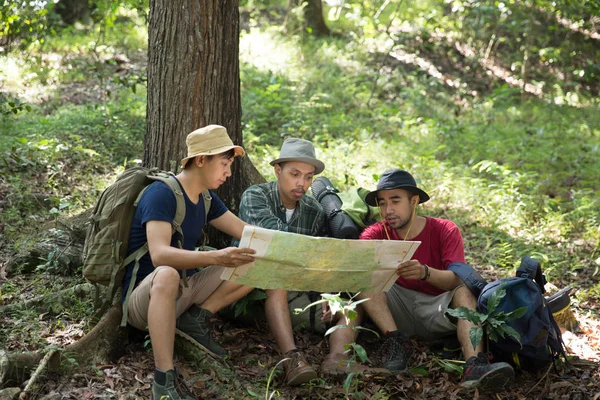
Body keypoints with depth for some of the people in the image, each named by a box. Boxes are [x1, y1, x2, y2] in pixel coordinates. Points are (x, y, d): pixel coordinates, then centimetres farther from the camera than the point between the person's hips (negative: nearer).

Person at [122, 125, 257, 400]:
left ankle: (197, 318, -7)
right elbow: (159, 255, -35)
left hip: (182, 293, 8)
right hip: (144, 297, -8)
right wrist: (217, 257, -47)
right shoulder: (161, 193, -21)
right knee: (167, 275, -44)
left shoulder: (207, 199, 5)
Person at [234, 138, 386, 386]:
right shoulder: (255, 197, -6)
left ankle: (337, 357, -37)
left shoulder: (315, 211, 7)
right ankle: (292, 358, -50)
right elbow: (276, 235, -25)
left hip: (295, 293, 5)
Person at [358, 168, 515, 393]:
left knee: (467, 291, -30)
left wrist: (425, 272, -43)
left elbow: (457, 279, -22)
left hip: (438, 310, -1)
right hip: (399, 310, 1)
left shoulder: (445, 231, -6)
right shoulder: (377, 233, -2)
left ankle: (474, 365, -51)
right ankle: (397, 342, -30)